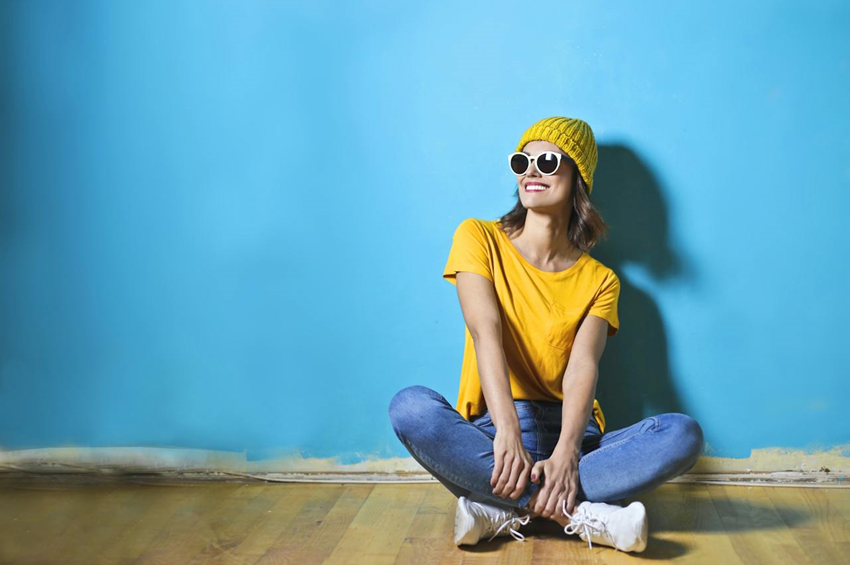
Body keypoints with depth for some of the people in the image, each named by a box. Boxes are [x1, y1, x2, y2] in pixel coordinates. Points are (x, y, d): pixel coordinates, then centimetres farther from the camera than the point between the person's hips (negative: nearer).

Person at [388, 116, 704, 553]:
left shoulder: (599, 280, 9)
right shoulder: (479, 238, 4)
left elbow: (582, 367, -8)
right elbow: (485, 331, -13)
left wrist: (565, 454, -28)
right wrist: (507, 431, -29)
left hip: (569, 432, 2)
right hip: (488, 434, -2)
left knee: (684, 434, -23)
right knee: (411, 406, -32)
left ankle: (502, 511, -26)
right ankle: (578, 514, -29)